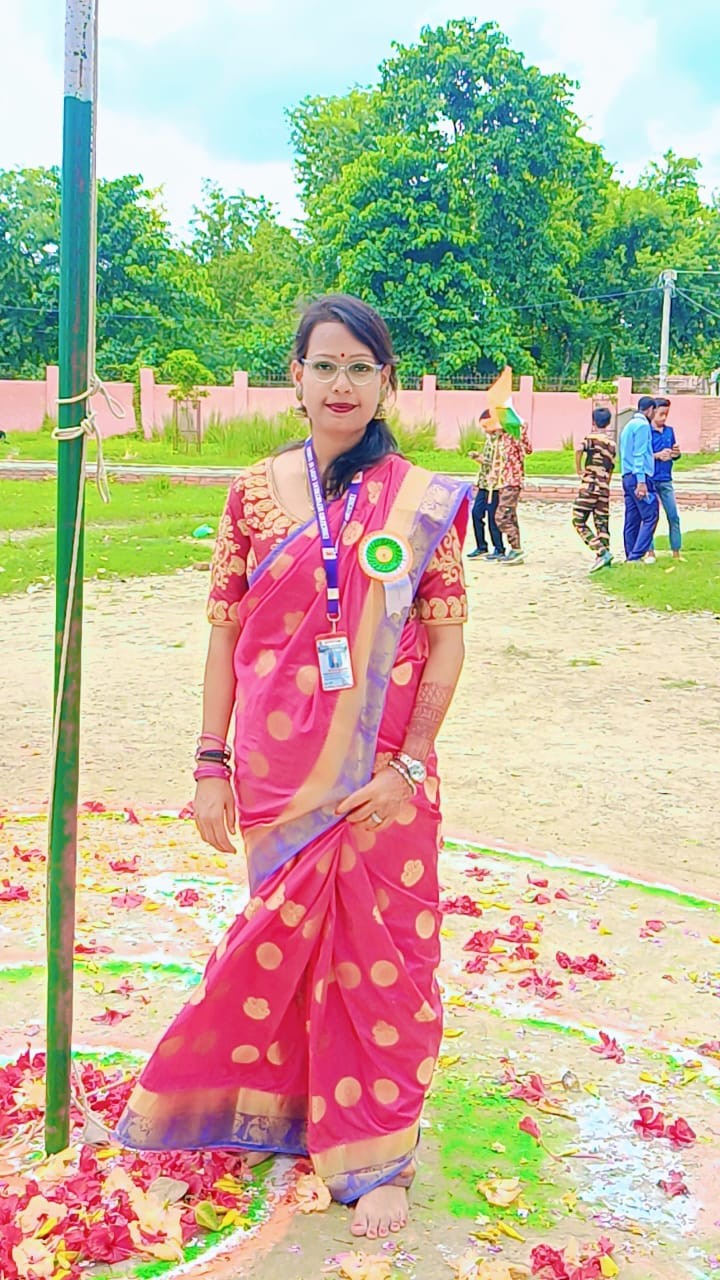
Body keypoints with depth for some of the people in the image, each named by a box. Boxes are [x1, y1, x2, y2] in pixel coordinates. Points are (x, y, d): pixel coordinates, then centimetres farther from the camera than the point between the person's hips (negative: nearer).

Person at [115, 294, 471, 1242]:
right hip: (276, 770, 1)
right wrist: (211, 764, 0)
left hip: (381, 774, -1)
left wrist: (408, 765, -9)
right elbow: (226, 630, 2)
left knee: (380, 951, 8)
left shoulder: (423, 503, -3)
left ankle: (378, 1153, 27)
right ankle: (278, 1100, 39)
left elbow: (447, 639, -2)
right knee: (285, 935, 14)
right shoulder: (257, 494, 0)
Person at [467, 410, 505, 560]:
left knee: (493, 517, -3)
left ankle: (499, 550, 8)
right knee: (476, 513, 8)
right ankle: (481, 547, 17)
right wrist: (478, 455, 7)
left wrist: (483, 459, -19)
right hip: (483, 484, 9)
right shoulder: (489, 439, 15)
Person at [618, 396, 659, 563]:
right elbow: (639, 455, -15)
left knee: (632, 520, 9)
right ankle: (636, 556, -16)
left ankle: (630, 556, 9)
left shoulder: (629, 425, 20)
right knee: (650, 517, -9)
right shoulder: (643, 425, -8)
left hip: (627, 477, 9)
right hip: (640, 477, -9)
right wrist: (641, 482, -19)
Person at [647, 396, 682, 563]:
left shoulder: (669, 431, 12)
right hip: (649, 480, -5)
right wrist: (658, 455, -19)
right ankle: (650, 552, 9)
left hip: (666, 481, 5)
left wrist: (676, 453, -3)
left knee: (674, 516, 3)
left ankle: (676, 553, 9)